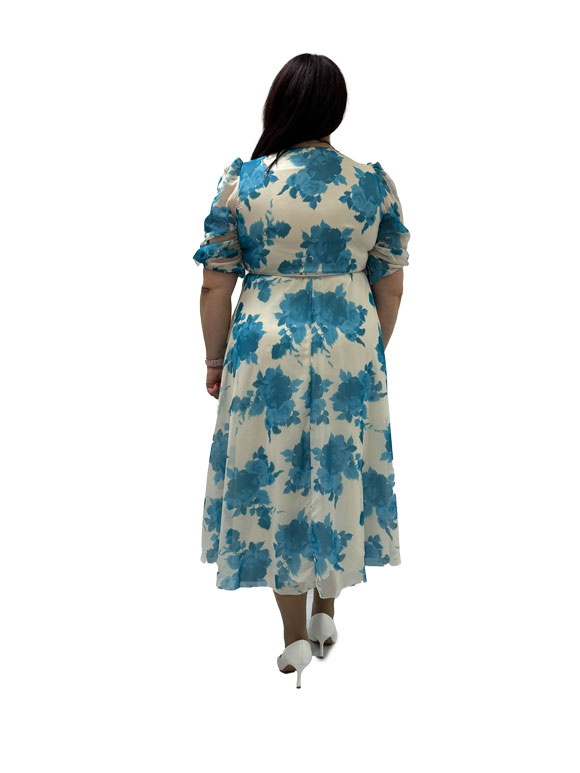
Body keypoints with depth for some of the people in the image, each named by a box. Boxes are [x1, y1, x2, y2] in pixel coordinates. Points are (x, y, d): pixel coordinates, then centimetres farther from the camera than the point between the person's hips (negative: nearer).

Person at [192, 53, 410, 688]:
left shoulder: (241, 181, -9)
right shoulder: (373, 183, -4)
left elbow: (216, 286, -6)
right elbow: (390, 286, 2)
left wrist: (215, 362, 7)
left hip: (267, 350, -2)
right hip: (350, 351, 2)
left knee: (275, 480, 11)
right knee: (340, 475, 18)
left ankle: (295, 640, 20)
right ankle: (326, 613, 33)